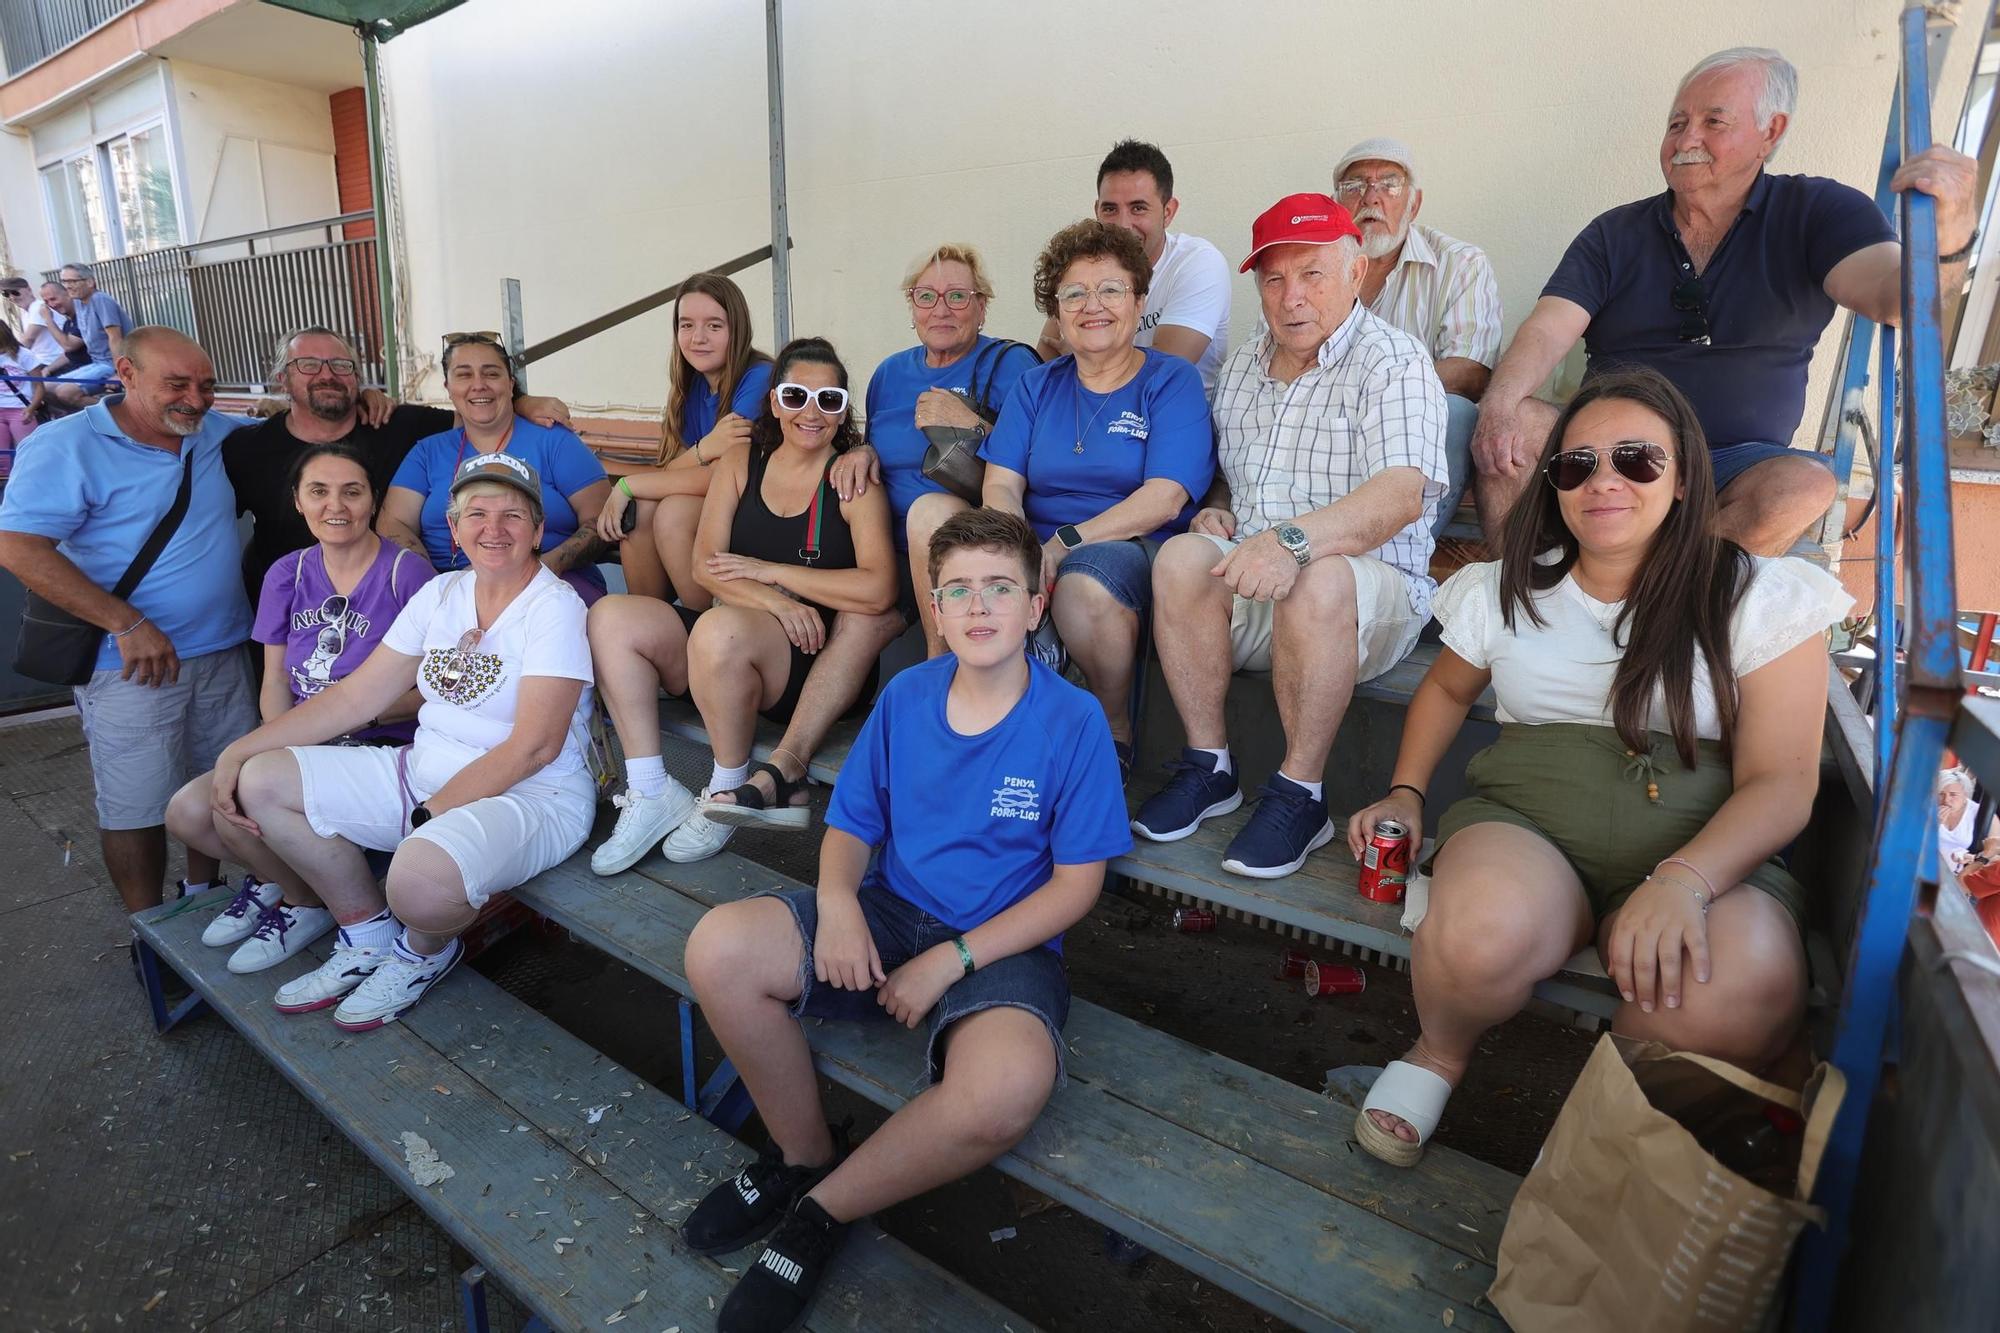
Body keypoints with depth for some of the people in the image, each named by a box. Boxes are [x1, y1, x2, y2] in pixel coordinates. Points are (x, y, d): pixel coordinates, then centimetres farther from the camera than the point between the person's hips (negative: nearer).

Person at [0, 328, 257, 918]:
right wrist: (128, 624, -23)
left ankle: (203, 893, 35)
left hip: (222, 650, 5)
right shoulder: (66, 445, -9)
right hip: (133, 664, -5)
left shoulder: (216, 431, 8)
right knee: (138, 806, 2)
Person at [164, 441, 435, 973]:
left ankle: (305, 903, 9)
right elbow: (275, 685, 9)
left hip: (380, 746, -6)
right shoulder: (287, 575, 9)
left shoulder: (407, 572, -10)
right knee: (187, 812, -12)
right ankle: (273, 876, 20)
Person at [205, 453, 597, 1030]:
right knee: (261, 780, 1)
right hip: (423, 769, 8)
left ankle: (424, 951, 6)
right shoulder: (441, 593, 9)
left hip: (530, 795, -8)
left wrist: (428, 816, -19)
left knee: (420, 876, -36)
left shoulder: (556, 607, -13)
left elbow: (535, 745, -20)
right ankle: (369, 937, 15)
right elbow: (357, 695, 11)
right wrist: (239, 751, 4)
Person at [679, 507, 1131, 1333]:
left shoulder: (1073, 721, -11)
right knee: (719, 949, -19)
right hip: (890, 914, 4)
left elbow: (1078, 882, -9)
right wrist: (836, 899, -16)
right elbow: (851, 825, 7)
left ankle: (819, 1212, -5)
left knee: (1007, 1089, -36)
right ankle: (804, 1153, 6)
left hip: (1003, 948, -3)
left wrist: (952, 959, -16)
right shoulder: (905, 697, 1)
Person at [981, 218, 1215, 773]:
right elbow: (1001, 487, 5)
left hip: (1132, 547, -3)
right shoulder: (1036, 386, 17)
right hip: (1039, 551, 3)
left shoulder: (1172, 381, 5)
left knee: (1084, 580, -37)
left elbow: (1163, 499, -9)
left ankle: (1116, 728, -8)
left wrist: (1065, 542, -20)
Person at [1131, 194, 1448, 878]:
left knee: (1315, 582, -38)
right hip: (1248, 590, 5)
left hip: (1371, 591, -4)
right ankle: (1208, 767, -13)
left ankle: (1300, 794, -19)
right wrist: (1215, 511, 3)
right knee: (1181, 556, -25)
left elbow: (1402, 493, -22)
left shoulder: (1394, 362, -6)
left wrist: (1293, 539, -38)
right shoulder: (1242, 367, 16)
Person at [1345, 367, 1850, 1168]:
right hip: (1523, 824, 1)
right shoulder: (1506, 590, 11)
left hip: (1707, 851, 0)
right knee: (1481, 934, -36)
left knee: (1743, 997, -35)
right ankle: (1440, 1055, -1)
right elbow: (1448, 688, 28)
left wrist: (1685, 879, -24)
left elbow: (1781, 783, -4)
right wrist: (1404, 794, 11)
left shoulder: (1763, 598, 3)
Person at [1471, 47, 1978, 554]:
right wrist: (1498, 405, -29)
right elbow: (1548, 331, -8)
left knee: (1803, 485, -33)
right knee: (1513, 426, -28)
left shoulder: (1813, 213, 5)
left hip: (1736, 464, 0)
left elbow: (1893, 296, -12)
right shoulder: (1615, 233, 7)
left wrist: (1948, 237, -36)